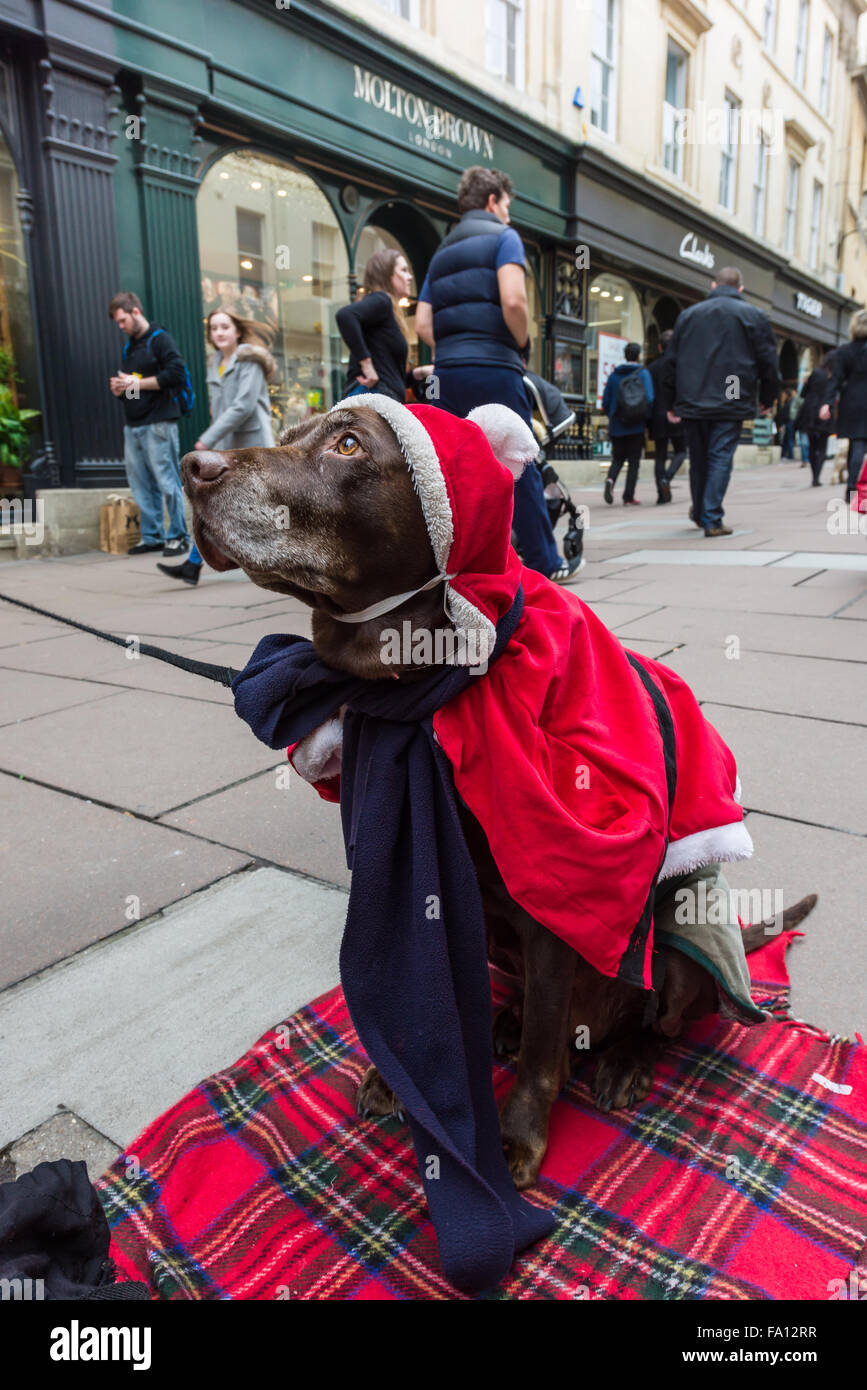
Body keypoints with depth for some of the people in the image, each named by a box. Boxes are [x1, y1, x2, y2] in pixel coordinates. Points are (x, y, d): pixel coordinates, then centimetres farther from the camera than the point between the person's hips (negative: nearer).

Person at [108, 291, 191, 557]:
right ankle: (152, 536, 15)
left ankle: (179, 536, 1)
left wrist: (138, 383, -13)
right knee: (141, 485, 8)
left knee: (167, 482, -6)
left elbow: (177, 374, -15)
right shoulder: (129, 346, 22)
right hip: (133, 425, 8)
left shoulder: (159, 339, -2)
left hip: (158, 424, -8)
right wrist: (119, 388, 6)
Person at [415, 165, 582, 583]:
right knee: (519, 469, 1)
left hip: (446, 372, 6)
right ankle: (544, 564, 9)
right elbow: (513, 301, -14)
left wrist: (450, 353, 16)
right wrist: (524, 346, 0)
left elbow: (422, 323, 15)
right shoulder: (502, 237, 3)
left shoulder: (441, 253, 24)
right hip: (494, 368, -6)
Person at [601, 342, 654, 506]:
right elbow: (649, 399, -11)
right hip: (636, 427, -2)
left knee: (618, 458, 14)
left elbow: (605, 402, 4)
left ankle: (610, 480, -16)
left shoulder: (614, 375, 4)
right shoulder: (643, 373, -4)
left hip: (616, 426, 3)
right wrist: (645, 418, 4)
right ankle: (628, 497, 2)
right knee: (634, 461, 5)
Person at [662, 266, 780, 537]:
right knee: (721, 458, -2)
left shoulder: (688, 314, 12)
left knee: (698, 459, 14)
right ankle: (712, 519, -8)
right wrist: (767, 400, 14)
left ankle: (699, 512, 29)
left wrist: (671, 403, 17)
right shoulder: (754, 316, 4)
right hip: (731, 403, -3)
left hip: (692, 402, 3)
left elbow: (671, 361, 12)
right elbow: (768, 362, 3)